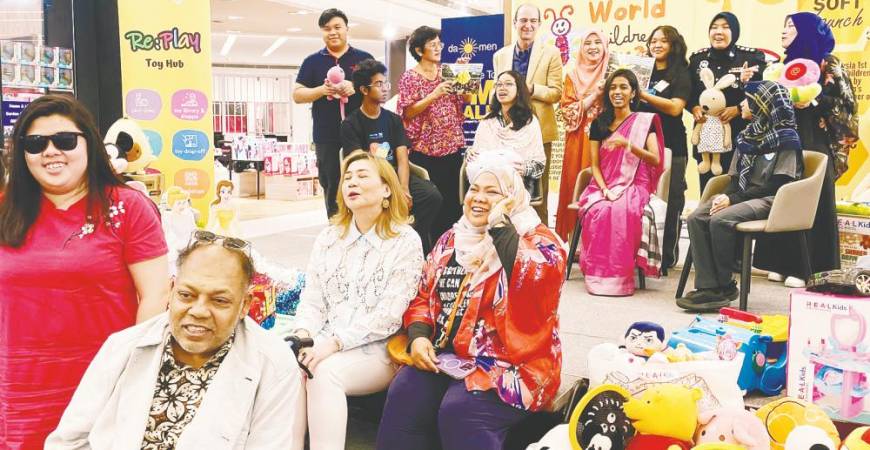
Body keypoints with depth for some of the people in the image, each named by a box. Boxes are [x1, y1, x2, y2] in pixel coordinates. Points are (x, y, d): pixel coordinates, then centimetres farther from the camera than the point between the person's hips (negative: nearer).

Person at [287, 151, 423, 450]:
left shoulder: (405, 241, -4)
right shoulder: (329, 237, 14)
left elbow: (389, 314, -12)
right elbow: (312, 299, 9)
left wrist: (336, 342, -21)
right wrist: (303, 335, -12)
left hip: (377, 350, -4)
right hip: (325, 344, 4)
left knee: (325, 372, -33)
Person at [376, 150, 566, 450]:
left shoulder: (539, 241, -1)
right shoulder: (452, 240, 17)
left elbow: (533, 283, -24)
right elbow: (424, 297, 18)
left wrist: (501, 226, -16)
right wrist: (418, 336, -2)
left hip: (508, 363, -5)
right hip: (444, 355, 5)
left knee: (459, 412, -31)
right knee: (402, 398, -23)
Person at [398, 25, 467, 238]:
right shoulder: (409, 77, -1)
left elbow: (462, 100, 17)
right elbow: (408, 112, -9)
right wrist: (434, 95, -20)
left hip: (452, 146, 5)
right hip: (425, 149, -4)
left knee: (454, 201, 5)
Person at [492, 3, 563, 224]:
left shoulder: (551, 53, 1)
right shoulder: (500, 55, 11)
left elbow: (556, 93, -4)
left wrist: (531, 88, -20)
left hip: (538, 130, -3)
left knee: (537, 193, 2)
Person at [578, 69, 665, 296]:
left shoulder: (645, 121, 5)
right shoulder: (599, 124, 12)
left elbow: (656, 160, -6)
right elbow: (595, 165, 8)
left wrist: (628, 145, -21)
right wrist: (604, 189, -11)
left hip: (634, 187, -2)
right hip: (604, 187, 2)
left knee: (623, 212, -36)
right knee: (598, 211, -33)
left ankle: (621, 276, -27)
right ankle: (597, 274, -24)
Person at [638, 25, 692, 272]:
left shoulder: (681, 74, 2)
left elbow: (675, 107, -13)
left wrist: (642, 94, -16)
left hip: (671, 147, -4)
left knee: (670, 203, 0)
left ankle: (666, 257, 9)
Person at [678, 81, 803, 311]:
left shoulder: (786, 138, -4)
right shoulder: (749, 135, 21)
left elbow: (777, 184, -12)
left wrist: (734, 199, -18)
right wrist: (725, 196, -5)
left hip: (769, 200, -7)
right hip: (743, 196, 7)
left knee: (720, 220, -31)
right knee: (696, 218, -20)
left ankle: (724, 287, -15)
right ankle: (708, 287, -25)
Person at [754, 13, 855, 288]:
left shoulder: (827, 63, -2)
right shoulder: (787, 64, 16)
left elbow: (845, 102, -8)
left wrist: (812, 102, -20)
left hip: (814, 145, -6)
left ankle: (810, 268, 0)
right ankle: (784, 263, 11)